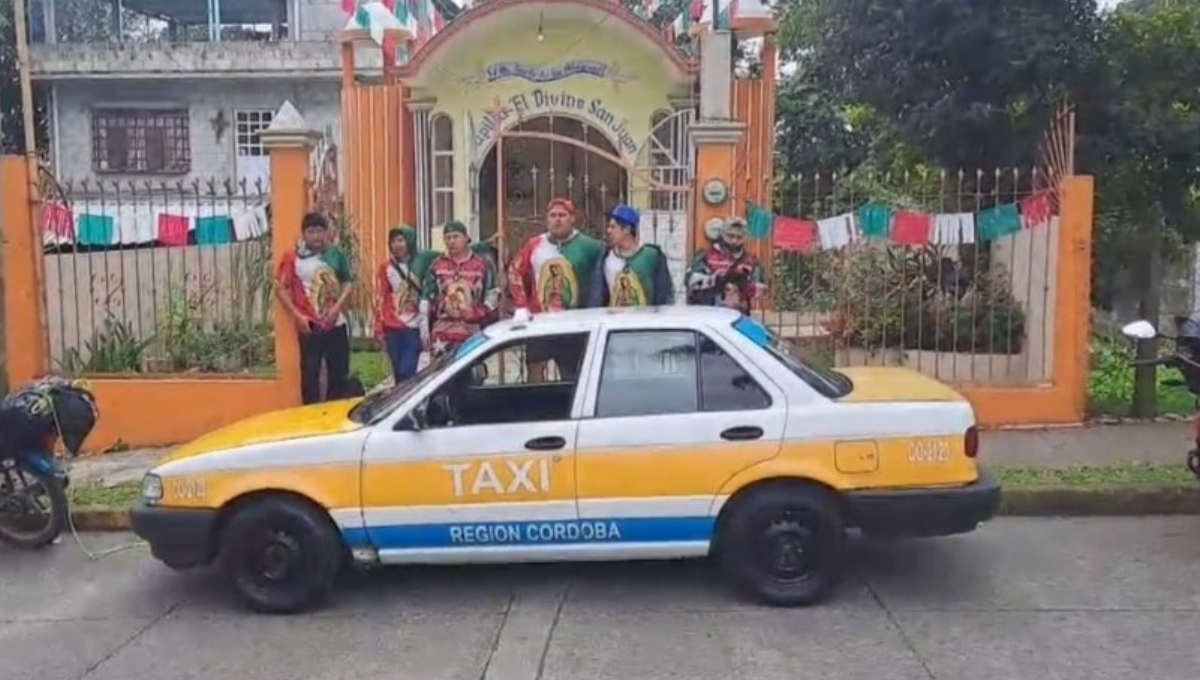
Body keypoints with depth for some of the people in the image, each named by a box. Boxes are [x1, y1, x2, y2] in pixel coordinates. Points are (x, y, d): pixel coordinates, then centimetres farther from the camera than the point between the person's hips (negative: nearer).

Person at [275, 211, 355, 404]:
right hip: (310, 326, -3)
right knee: (310, 374, 2)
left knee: (340, 373, 9)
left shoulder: (336, 254, 4)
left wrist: (338, 306, -6)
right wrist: (297, 315, -12)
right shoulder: (293, 258, -5)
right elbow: (281, 288, -4)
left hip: (336, 324, 3)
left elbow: (349, 283, 9)